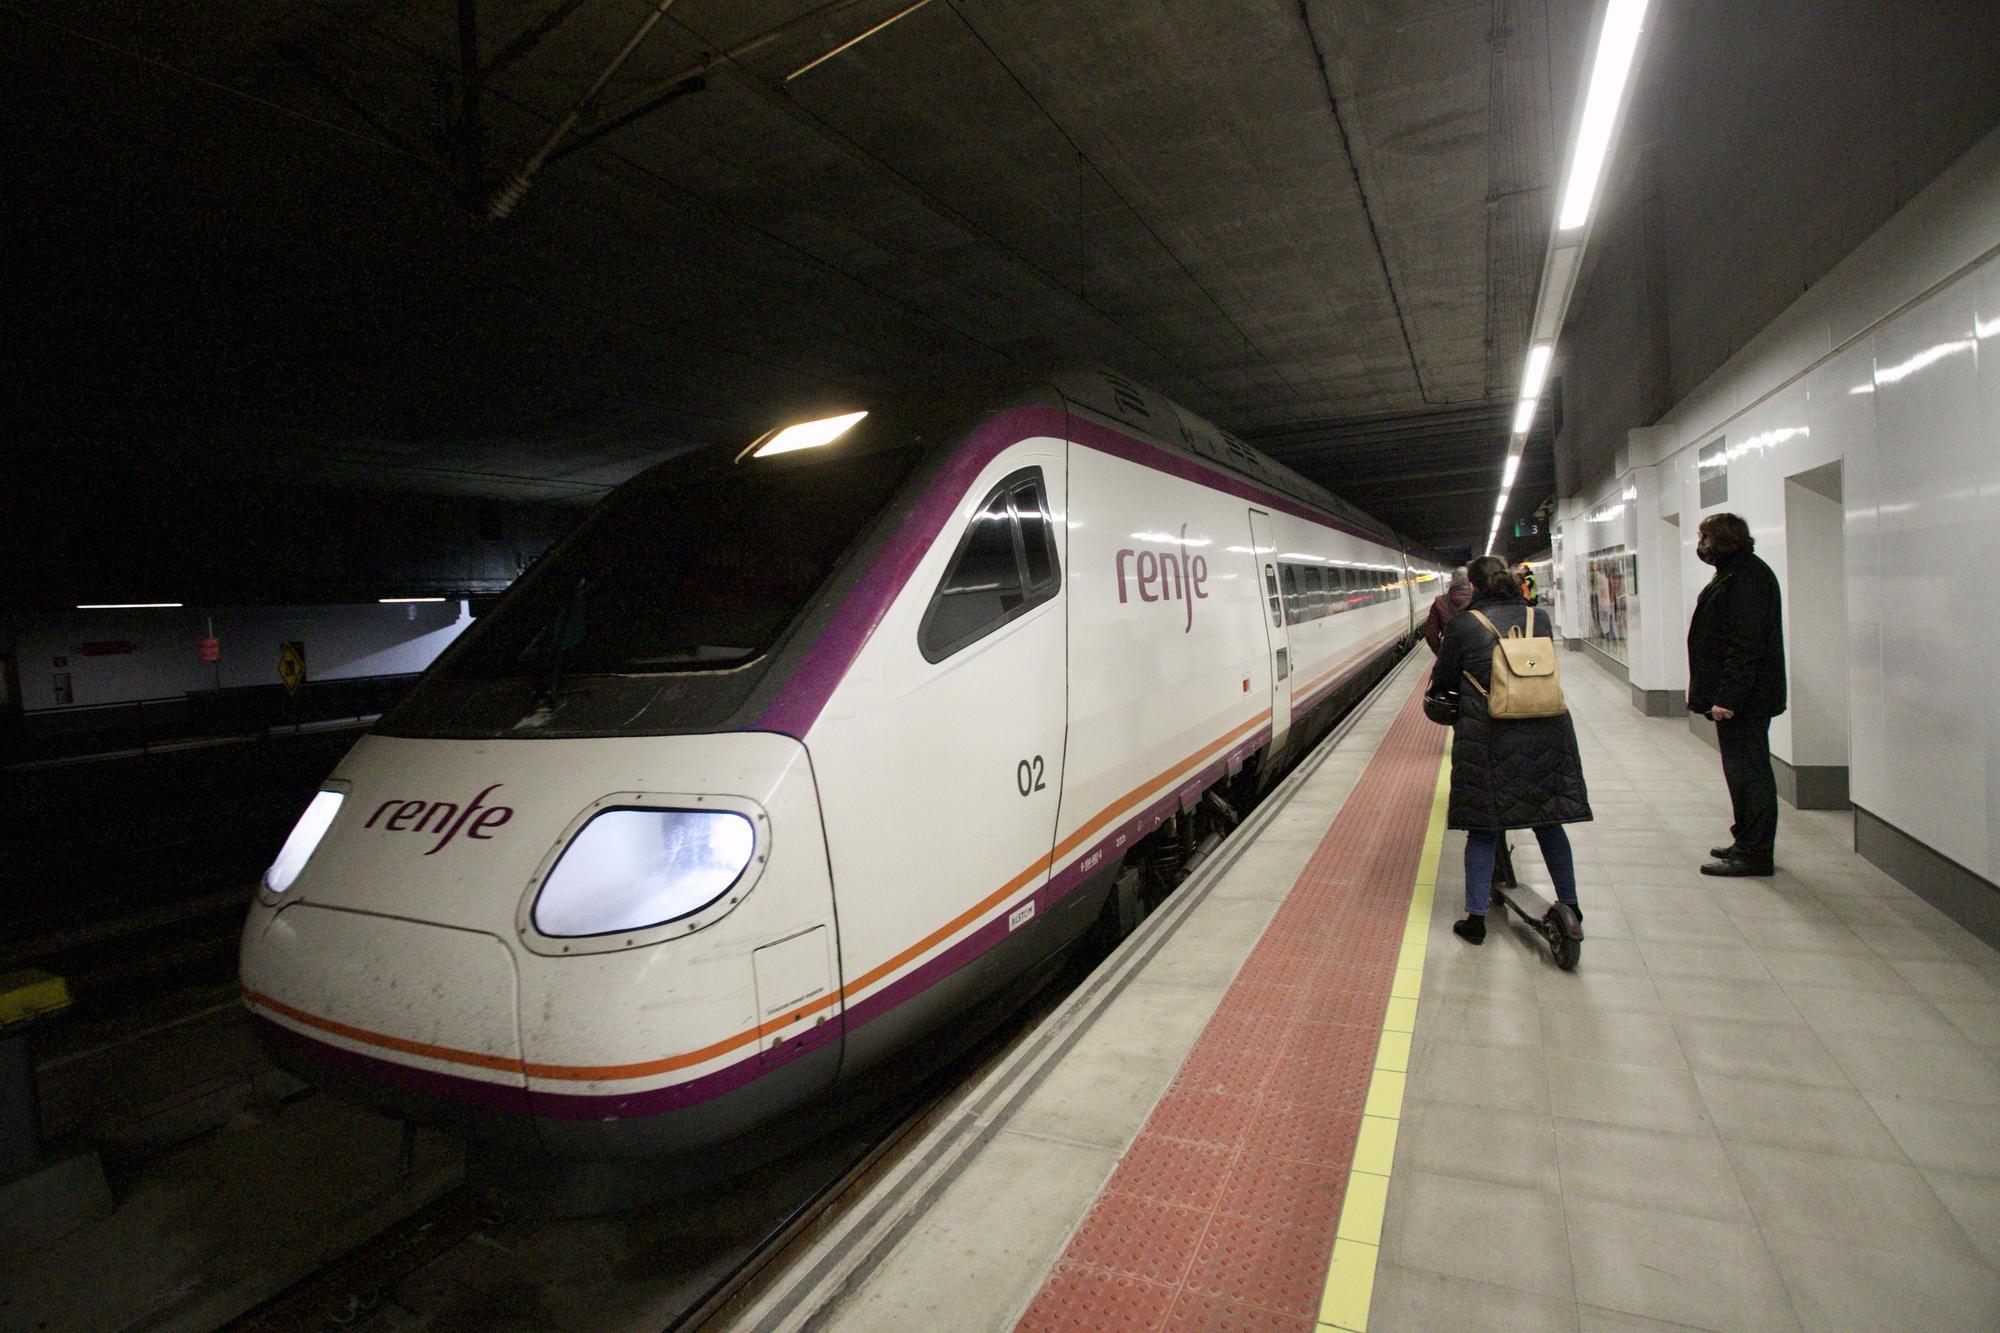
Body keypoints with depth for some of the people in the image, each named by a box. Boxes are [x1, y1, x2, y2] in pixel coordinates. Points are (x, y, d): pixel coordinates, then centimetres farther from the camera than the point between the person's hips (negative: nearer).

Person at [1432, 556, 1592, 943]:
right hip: (1546, 732, 4)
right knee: (1548, 820, 17)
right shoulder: (1539, 618, 10)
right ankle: (1570, 908, 28)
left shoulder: (1462, 625, -3)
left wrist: (1436, 692, 27)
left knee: (1482, 827, 4)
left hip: (1488, 737, -4)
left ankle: (1476, 918, 5)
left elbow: (1442, 681, 5)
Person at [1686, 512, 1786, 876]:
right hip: (1740, 696, 11)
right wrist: (1721, 694, 19)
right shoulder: (1736, 574, 16)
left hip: (1745, 698, -11)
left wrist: (1727, 696, -26)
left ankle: (1754, 853, 3)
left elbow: (1746, 644, -24)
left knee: (1748, 772, -4)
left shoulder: (1749, 578, -17)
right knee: (1743, 770, 16)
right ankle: (1747, 844, 26)